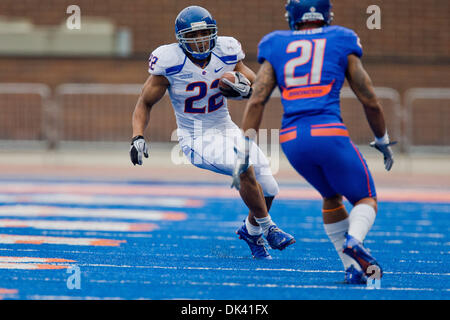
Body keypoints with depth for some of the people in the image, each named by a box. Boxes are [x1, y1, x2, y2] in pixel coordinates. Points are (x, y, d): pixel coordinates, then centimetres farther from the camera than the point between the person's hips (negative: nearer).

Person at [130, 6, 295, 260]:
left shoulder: (226, 53, -6)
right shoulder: (170, 62, -17)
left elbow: (256, 85, 7)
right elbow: (145, 103, -7)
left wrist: (244, 88, -16)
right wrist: (138, 137, -21)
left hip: (227, 130, 5)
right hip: (197, 139, -5)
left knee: (268, 190, 2)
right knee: (245, 168, -29)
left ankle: (251, 230, 35)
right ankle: (267, 227, -6)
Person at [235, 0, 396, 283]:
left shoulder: (277, 48, 16)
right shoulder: (342, 44, 11)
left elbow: (256, 102, 5)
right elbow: (370, 101, 11)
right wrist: (383, 141, 26)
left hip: (291, 139, 3)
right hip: (329, 133, -3)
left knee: (331, 197, 27)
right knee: (366, 200, 13)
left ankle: (353, 267, 15)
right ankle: (354, 240, -19)